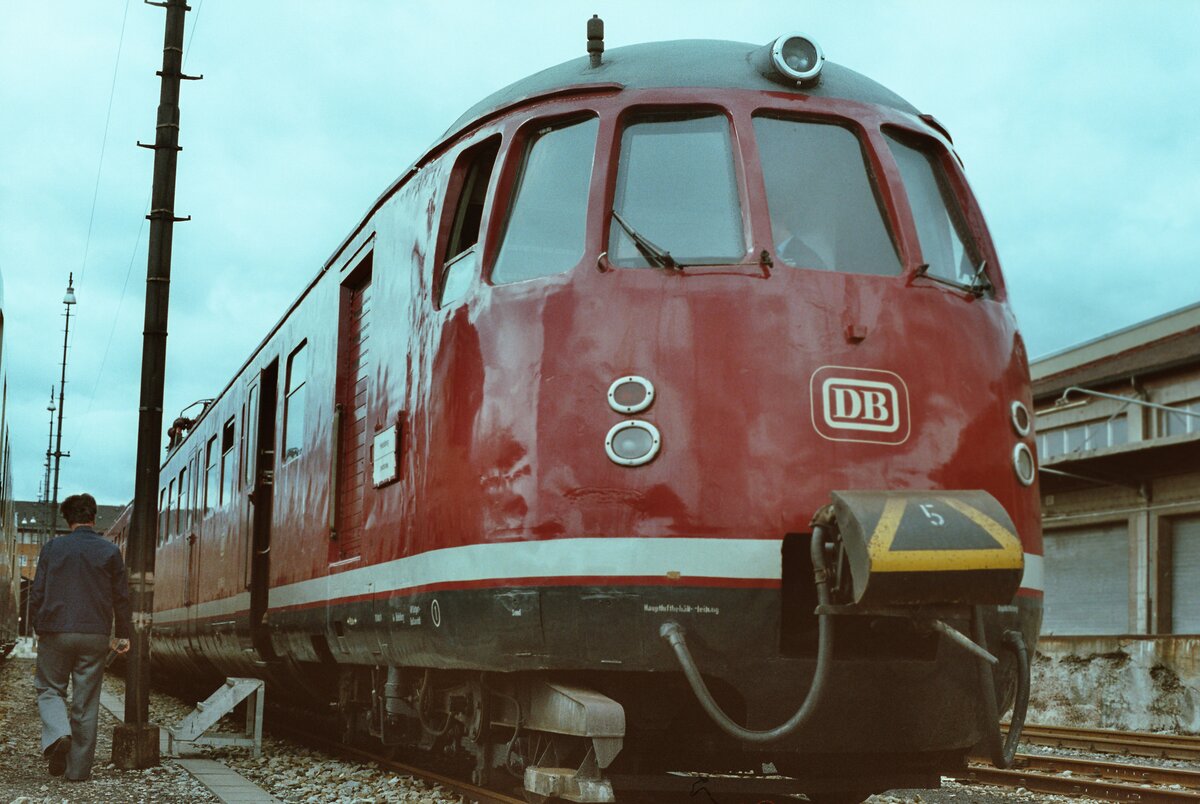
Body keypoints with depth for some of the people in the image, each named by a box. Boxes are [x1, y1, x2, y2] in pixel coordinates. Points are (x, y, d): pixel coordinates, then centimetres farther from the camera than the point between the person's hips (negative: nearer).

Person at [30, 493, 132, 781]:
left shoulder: (52, 548, 3)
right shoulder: (110, 551, 3)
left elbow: (36, 595, 3)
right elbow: (121, 597, 5)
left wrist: (41, 629, 16)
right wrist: (123, 634, 15)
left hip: (55, 632, 0)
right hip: (95, 636, 1)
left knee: (49, 690, 14)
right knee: (86, 701, 6)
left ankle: (57, 734, -14)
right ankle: (78, 767, 8)